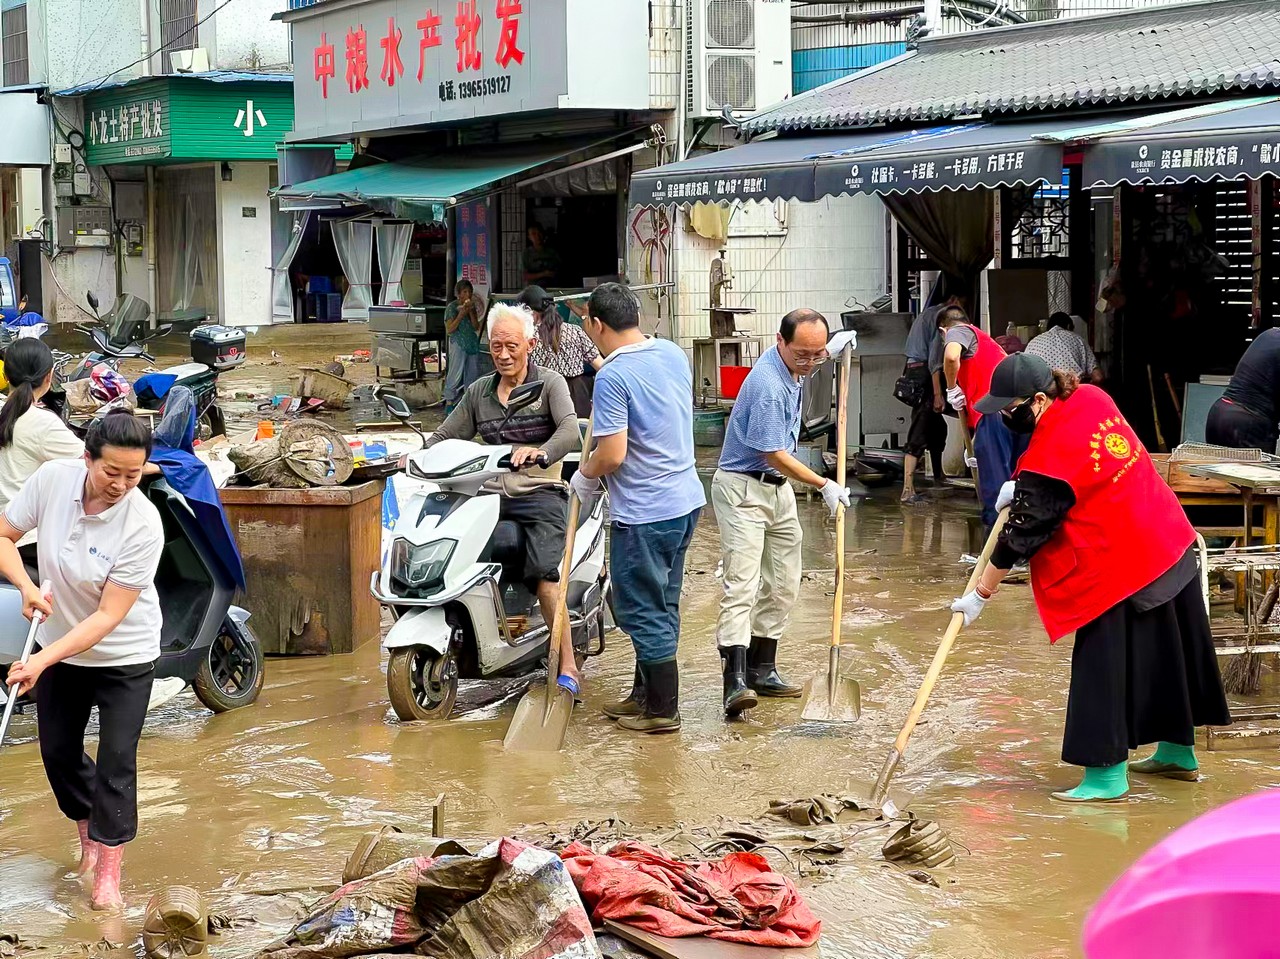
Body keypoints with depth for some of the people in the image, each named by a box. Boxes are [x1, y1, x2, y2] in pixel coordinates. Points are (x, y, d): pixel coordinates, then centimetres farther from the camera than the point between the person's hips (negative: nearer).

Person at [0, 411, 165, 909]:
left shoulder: (143, 524, -30)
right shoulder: (51, 479, -20)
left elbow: (108, 616, -27)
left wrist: (43, 661, -34)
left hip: (123, 657, -4)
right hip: (57, 646, 4)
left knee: (116, 762, -5)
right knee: (58, 752, 13)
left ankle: (107, 875, 9)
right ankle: (90, 832, 39)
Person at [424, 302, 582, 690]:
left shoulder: (550, 384, 2)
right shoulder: (478, 392, 17)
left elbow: (570, 432, -14)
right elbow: (446, 435, 18)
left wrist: (540, 453, -35)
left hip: (540, 493, -5)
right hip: (490, 493, 5)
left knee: (544, 576, -24)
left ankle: (567, 669, -21)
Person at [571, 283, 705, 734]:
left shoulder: (612, 377, -20)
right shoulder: (672, 353, 5)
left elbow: (612, 454, -23)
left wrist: (584, 477, -3)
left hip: (644, 511, -9)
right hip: (686, 498, 9)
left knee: (644, 612, 3)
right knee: (661, 604, 19)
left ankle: (662, 710, 10)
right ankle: (645, 693, 32)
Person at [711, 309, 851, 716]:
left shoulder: (791, 367, 4)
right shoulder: (768, 384, -25)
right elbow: (774, 455, -22)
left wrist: (833, 349, 16)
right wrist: (824, 486, -15)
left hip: (779, 488, 10)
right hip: (744, 488, -10)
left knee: (781, 586, 10)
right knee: (742, 582, -18)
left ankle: (761, 670, 17)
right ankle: (736, 680, -27)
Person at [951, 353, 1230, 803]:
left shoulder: (1049, 456, -23)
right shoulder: (1092, 399, -1)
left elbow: (1021, 533, -17)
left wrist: (980, 594, -8)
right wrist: (1021, 485, 12)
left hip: (1119, 567, -9)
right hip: (1170, 543, 10)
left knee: (1105, 667, -1)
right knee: (1168, 652, 20)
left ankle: (1106, 775, 4)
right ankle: (1177, 752, 35)